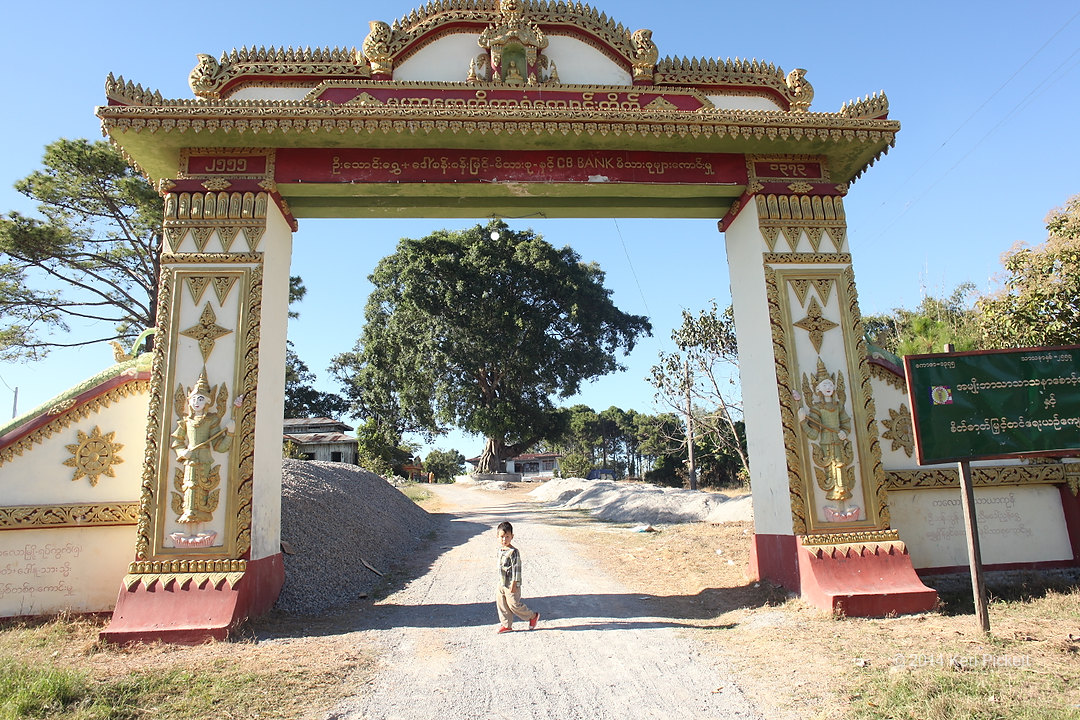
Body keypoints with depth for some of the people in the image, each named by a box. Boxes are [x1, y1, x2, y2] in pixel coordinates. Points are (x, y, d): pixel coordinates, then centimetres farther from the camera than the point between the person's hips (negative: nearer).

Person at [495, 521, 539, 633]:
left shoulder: (513, 552, -21)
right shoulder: (500, 549, 6)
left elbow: (516, 569, -20)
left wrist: (514, 584, -20)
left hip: (511, 584, -8)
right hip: (501, 584, 8)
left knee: (513, 604, 1)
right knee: (501, 604, 11)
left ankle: (533, 616, 20)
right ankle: (506, 625, 25)